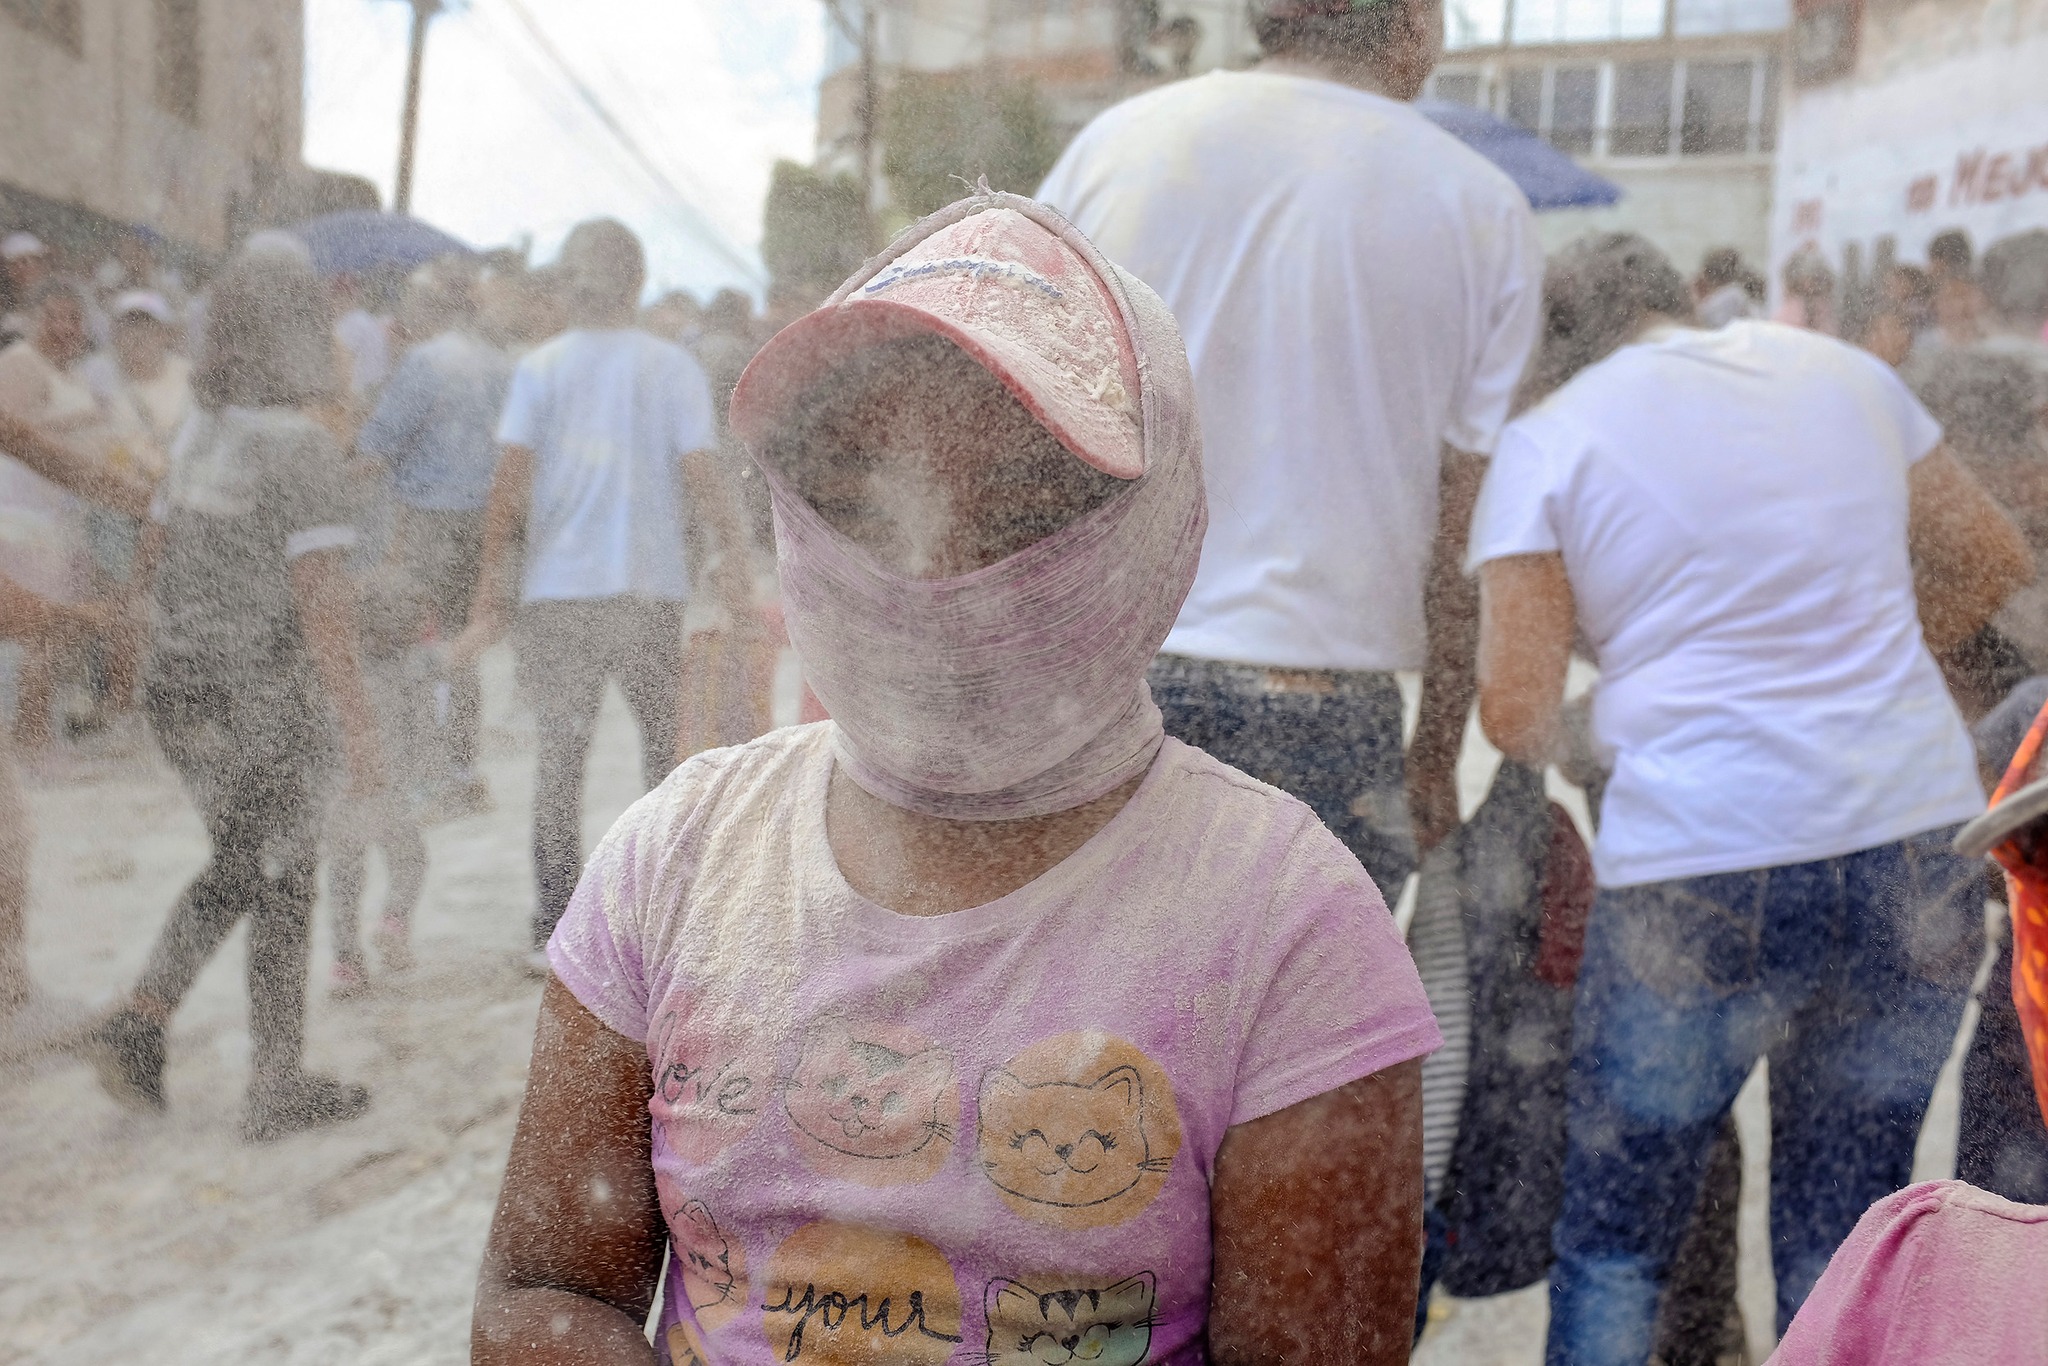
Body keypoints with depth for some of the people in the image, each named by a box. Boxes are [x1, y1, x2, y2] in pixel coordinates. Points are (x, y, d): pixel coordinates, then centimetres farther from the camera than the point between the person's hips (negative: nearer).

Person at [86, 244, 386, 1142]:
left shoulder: (198, 437, 7)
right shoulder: (303, 450, -19)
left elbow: (158, 546, 19)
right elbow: (319, 600, -25)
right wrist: (359, 730, -24)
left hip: (183, 694, 7)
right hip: (267, 711, -7)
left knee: (237, 873, 24)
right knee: (282, 891, 7)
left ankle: (141, 1020, 11)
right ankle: (280, 1088, 18)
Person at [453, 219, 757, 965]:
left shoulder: (539, 367, 3)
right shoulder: (673, 366, 1)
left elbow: (509, 482, -3)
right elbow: (702, 473, -5)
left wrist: (490, 591, -1)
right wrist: (736, 566, 1)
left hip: (558, 589, 1)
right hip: (651, 587, 0)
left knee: (560, 751, 7)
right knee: (667, 744, 13)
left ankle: (554, 929, 9)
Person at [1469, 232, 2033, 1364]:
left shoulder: (1546, 441, -2)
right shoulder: (1842, 369, 11)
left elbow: (1514, 716, -8)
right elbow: (1993, 560, 21)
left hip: (1694, 869, -4)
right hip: (1917, 845, 5)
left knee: (1613, 1237, 13)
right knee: (1846, 1242, 18)